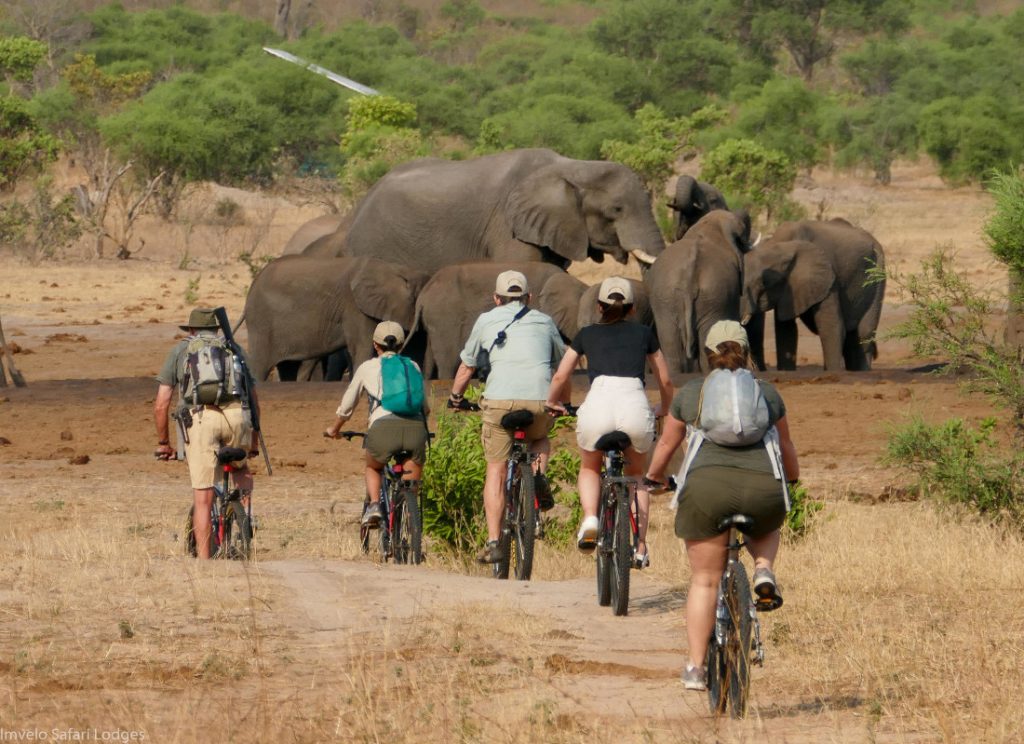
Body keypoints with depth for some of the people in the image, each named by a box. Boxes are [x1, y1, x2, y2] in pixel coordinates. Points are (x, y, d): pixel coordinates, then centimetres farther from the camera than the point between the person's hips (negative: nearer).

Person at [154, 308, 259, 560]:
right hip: (236, 415, 2)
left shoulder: (180, 350, 22)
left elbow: (161, 404, 16)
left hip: (199, 418, -2)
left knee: (202, 499, 2)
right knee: (241, 469, 32)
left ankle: (203, 559, 1)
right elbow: (253, 400, 28)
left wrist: (163, 442, 26)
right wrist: (254, 441, 39)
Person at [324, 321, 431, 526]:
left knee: (372, 469, 29)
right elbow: (425, 407, 33)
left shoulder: (368, 367, 22)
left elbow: (346, 407, 31)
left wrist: (334, 429, 50)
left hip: (384, 427, -1)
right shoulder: (413, 366, 26)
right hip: (415, 428, 1)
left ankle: (374, 506, 6)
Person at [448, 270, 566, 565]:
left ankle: (493, 542, -1)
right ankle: (538, 474, 2)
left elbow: (467, 366, 27)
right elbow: (562, 363, 35)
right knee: (541, 438, 33)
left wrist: (455, 397, 45)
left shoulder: (487, 320, 19)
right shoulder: (544, 322, 22)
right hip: (540, 401, 1)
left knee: (495, 471, 7)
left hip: (500, 400, -1)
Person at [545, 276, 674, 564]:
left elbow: (560, 377, 20)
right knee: (636, 475, 27)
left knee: (589, 468, 28)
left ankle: (590, 520, 0)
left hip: (598, 403, -1)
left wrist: (552, 402, 40)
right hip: (635, 406, 1)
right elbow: (665, 381, 30)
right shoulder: (643, 334, 24)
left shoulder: (587, 335, 22)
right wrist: (664, 409, 50)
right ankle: (640, 547, 19)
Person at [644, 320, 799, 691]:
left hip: (706, 485, -1)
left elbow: (666, 444, 32)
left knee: (704, 580, 9)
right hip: (762, 487, 1)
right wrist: (792, 477, 56)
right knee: (767, 527, 35)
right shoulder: (768, 393, 21)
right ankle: (764, 572, 6)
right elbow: (786, 448, 35)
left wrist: (654, 476, 52)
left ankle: (695, 667, 3)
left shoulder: (690, 394, 19)